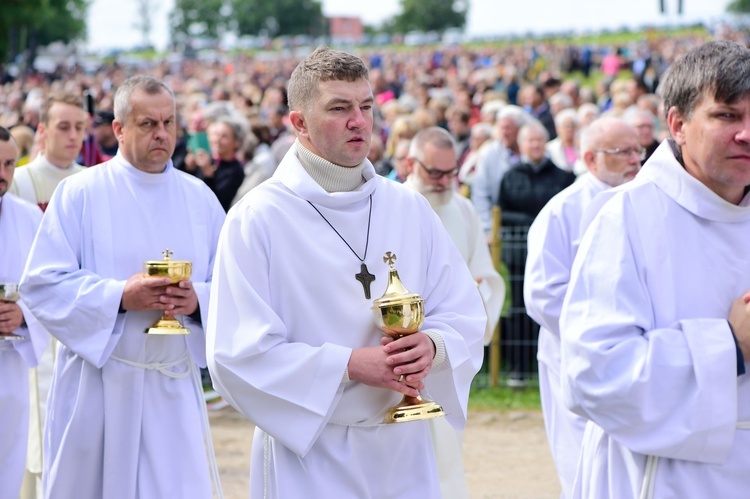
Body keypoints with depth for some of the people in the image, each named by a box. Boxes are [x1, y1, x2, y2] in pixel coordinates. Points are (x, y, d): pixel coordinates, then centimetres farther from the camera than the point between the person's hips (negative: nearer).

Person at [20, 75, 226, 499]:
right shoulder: (81, 193, -2)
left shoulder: (200, 198, 8)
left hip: (174, 385, 2)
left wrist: (198, 299, -15)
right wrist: (120, 296, -19)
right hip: (95, 382, -2)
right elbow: (42, 284, -8)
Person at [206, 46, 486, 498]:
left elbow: (466, 317, 7)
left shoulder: (410, 209, 5)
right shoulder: (258, 219, -9)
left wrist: (432, 345, -15)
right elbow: (238, 355, -14)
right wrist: (351, 364, -21)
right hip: (309, 460, -4)